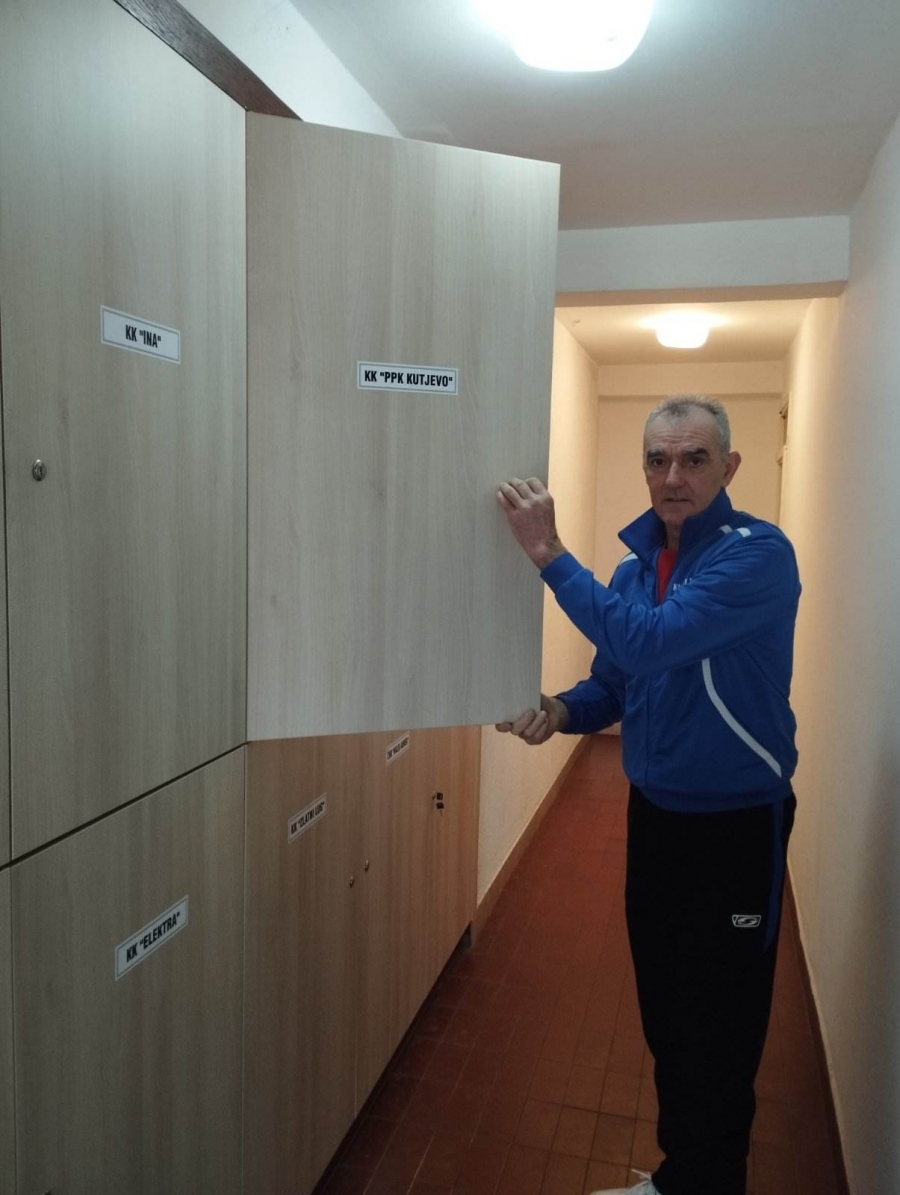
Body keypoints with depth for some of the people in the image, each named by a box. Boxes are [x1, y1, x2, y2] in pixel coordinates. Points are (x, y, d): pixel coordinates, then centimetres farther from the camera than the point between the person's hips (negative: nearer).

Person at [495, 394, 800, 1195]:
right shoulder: (637, 563, 4)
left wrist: (549, 553, -29)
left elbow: (649, 643, -33)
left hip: (735, 825, -7)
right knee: (665, 1022, 21)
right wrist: (560, 712, -12)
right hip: (653, 815, 7)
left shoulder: (758, 554, -19)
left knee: (717, 1041, 8)